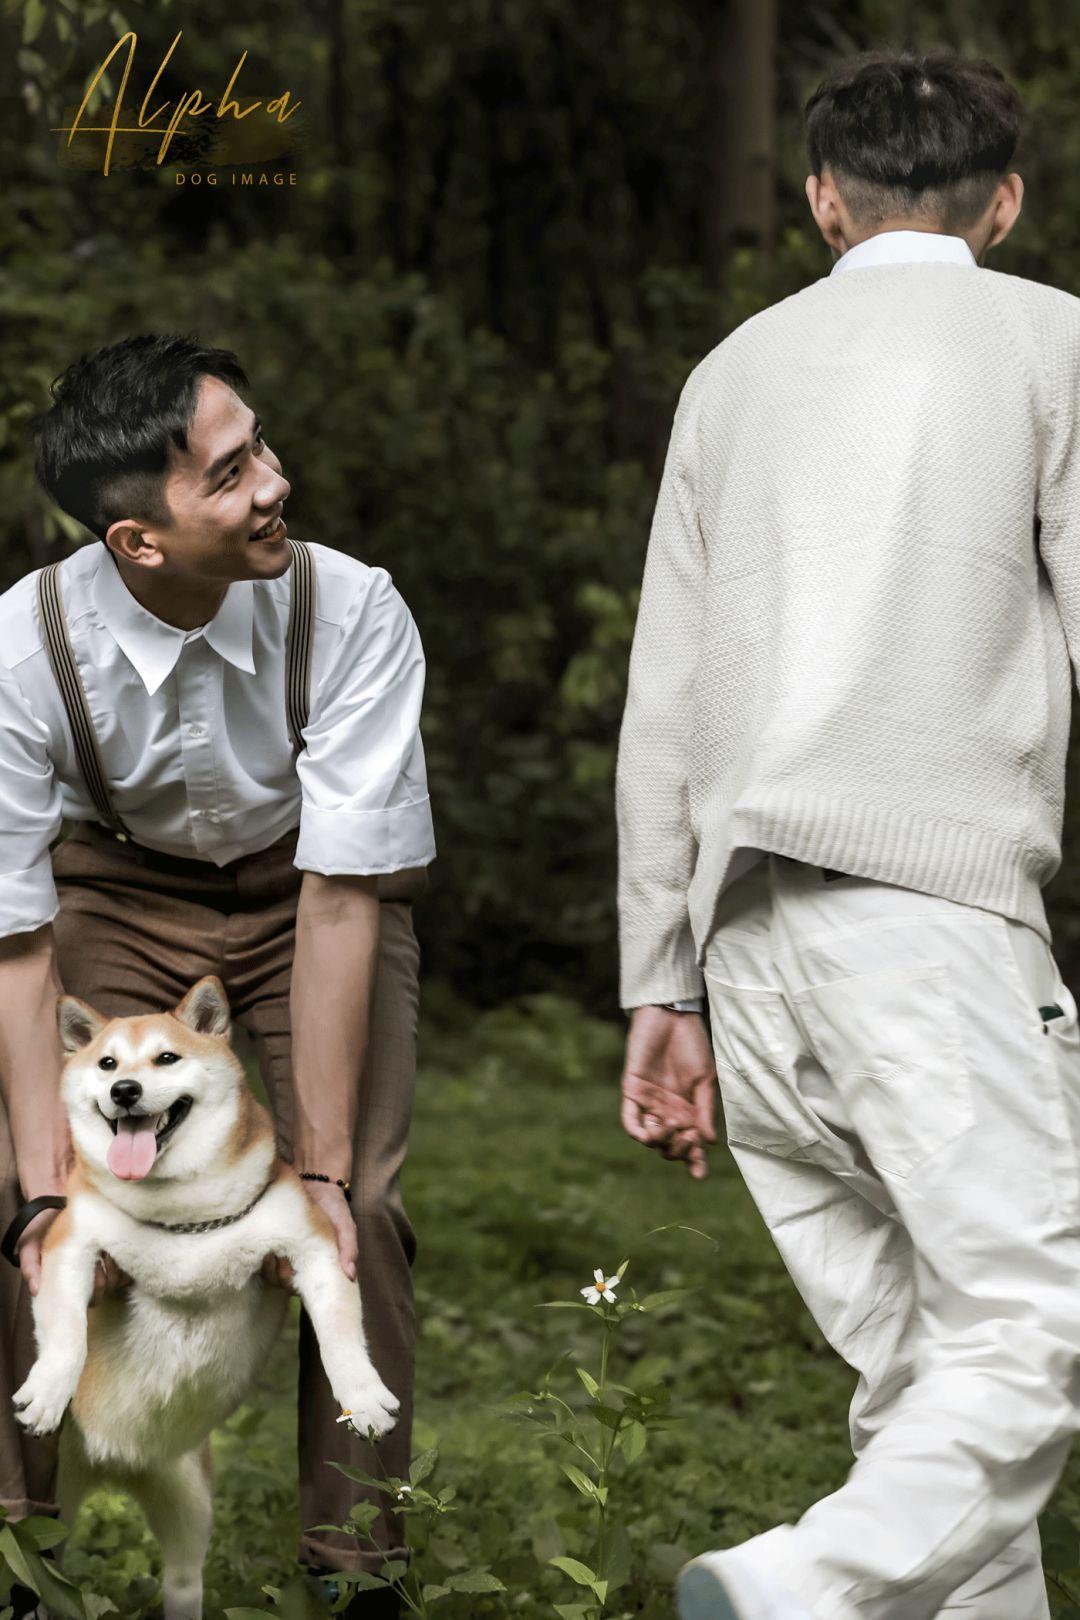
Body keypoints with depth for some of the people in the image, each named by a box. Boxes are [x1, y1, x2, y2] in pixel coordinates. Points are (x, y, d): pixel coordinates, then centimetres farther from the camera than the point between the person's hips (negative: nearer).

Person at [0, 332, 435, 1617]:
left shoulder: (350, 615, -31)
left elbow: (340, 900, -29)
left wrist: (320, 1169, -28)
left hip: (308, 882, -1)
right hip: (118, 888, 1)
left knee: (355, 1209, -17)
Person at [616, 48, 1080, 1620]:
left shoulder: (736, 372, 21)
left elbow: (664, 707, 18)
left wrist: (662, 989, 20)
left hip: (752, 942, 6)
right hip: (936, 908, -6)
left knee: (921, 1376, 8)